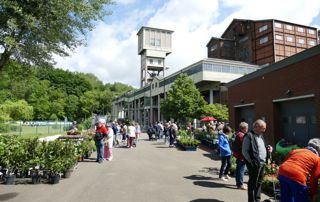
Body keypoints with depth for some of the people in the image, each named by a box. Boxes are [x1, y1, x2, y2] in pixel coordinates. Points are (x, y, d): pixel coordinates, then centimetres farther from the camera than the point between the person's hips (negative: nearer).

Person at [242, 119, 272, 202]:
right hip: (255, 164, -9)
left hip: (262, 163, 9)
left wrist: (268, 148, 5)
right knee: (253, 183, 2)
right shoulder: (249, 136, -14)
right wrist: (252, 162, -17)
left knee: (259, 183, 18)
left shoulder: (260, 135, 13)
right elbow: (244, 151, -15)